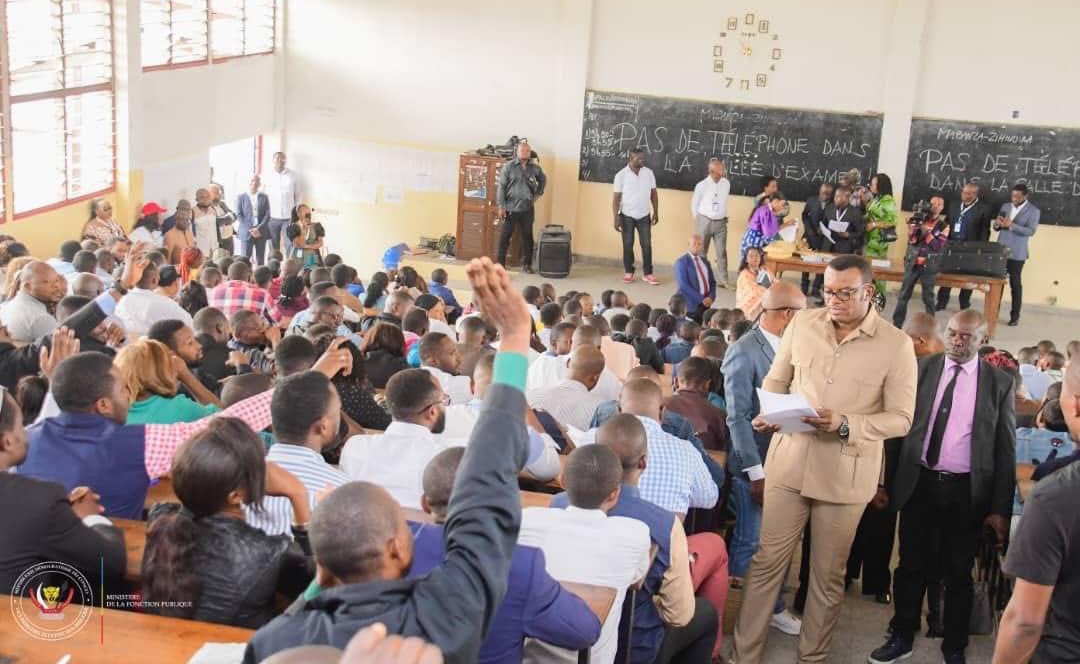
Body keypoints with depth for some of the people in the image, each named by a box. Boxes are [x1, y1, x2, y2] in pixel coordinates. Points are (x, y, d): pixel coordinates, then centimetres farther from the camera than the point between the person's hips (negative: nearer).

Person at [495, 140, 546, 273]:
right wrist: (501, 206, -12)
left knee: (527, 237, 8)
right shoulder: (508, 166, -5)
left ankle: (527, 264, 18)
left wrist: (538, 194, 13)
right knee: (505, 236, 0)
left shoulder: (534, 167, 4)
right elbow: (501, 186, -6)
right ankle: (500, 264, 5)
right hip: (511, 208, -3)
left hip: (527, 208, 3)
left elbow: (543, 180, 25)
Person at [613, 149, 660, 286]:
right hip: (627, 216, -2)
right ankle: (628, 272, 18)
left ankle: (647, 274, 7)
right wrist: (616, 218, -12)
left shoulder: (649, 173, -1)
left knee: (647, 244, 0)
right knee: (628, 245, 6)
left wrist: (656, 212, 6)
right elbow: (616, 198, -8)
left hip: (644, 216, 2)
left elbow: (653, 193, 7)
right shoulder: (621, 175, -10)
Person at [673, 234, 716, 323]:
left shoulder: (705, 261, 15)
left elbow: (712, 281, 14)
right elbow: (683, 285, -15)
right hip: (691, 303, -6)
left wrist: (711, 297, -6)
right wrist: (701, 299, -16)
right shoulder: (681, 261, -6)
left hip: (706, 302, 6)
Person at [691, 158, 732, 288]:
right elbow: (694, 204, 1)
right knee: (701, 251, 7)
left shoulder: (726, 183, -2)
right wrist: (698, 221, 5)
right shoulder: (702, 185, -11)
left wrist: (722, 216, 14)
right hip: (704, 222, -2)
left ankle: (724, 280, 7)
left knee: (722, 252, 2)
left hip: (721, 222, 2)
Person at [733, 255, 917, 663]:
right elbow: (775, 380, 12)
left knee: (828, 576, 11)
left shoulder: (896, 345, -8)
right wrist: (767, 414, -9)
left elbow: (901, 418, -8)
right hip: (789, 463, 2)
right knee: (767, 561, 7)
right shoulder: (801, 324, 2)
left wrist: (846, 425, -23)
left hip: (846, 474, -2)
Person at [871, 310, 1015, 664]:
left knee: (959, 574, 11)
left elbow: (1005, 448, -1)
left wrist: (1000, 508, -4)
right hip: (919, 484, 1)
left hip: (967, 491, -1)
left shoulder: (1000, 382, -2)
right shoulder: (921, 368, 1)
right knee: (911, 565, 12)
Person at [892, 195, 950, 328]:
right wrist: (915, 225, -16)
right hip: (912, 262, 2)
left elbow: (939, 246, -10)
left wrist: (927, 232, -17)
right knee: (904, 294, 4)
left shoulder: (944, 225, 0)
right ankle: (897, 324, 9)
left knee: (928, 297, 4)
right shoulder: (919, 219, 5)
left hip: (929, 265, -2)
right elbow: (911, 240, -3)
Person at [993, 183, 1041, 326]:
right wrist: (997, 224, -10)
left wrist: (1011, 225, -25)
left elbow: (1031, 231, -16)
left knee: (1015, 284, 1)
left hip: (1016, 254, -4)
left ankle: (1015, 316, 8)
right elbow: (996, 228, 15)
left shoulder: (1033, 211, -5)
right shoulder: (1005, 206, 11)